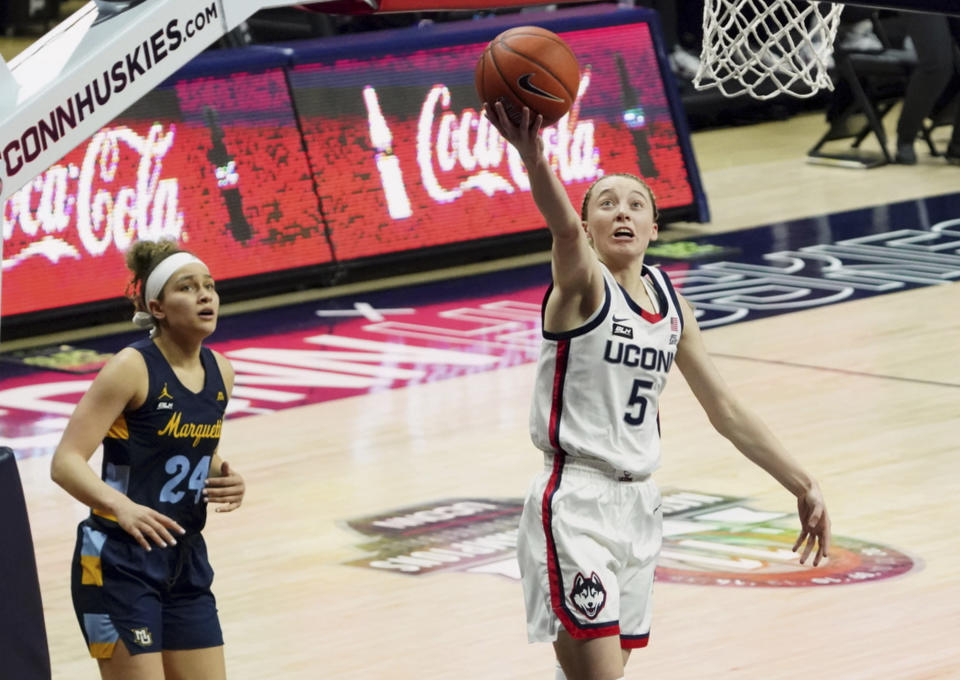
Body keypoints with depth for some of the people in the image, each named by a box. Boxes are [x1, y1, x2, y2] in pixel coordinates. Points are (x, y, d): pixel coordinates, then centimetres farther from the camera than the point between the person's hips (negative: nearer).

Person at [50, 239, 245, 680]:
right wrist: (121, 506, -37)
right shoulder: (132, 369, -14)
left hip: (185, 561, 7)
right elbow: (66, 462, -20)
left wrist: (226, 479, 0)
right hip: (120, 564, -7)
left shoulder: (219, 372, 6)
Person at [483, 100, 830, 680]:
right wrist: (534, 161, -55)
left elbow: (725, 408, 18)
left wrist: (803, 485, 17)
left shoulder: (669, 299, 11)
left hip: (639, 505, 7)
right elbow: (565, 229, -33)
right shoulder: (583, 284, -9)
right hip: (576, 505, -7)